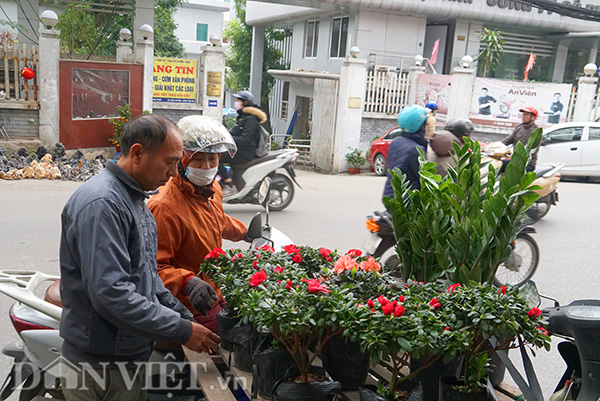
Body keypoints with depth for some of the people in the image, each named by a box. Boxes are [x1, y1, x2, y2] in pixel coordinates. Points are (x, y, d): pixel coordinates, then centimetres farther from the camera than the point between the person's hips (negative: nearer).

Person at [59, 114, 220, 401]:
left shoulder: (134, 199, 11)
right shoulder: (101, 204, -23)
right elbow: (110, 293, -29)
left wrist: (185, 316, 9)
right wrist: (182, 331, -23)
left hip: (131, 354, 9)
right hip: (101, 365, -9)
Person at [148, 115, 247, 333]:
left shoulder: (213, 189, 3)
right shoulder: (165, 207, -27)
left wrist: (246, 233, 38)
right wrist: (187, 282, -43)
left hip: (215, 297, 8)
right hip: (190, 311, -8)